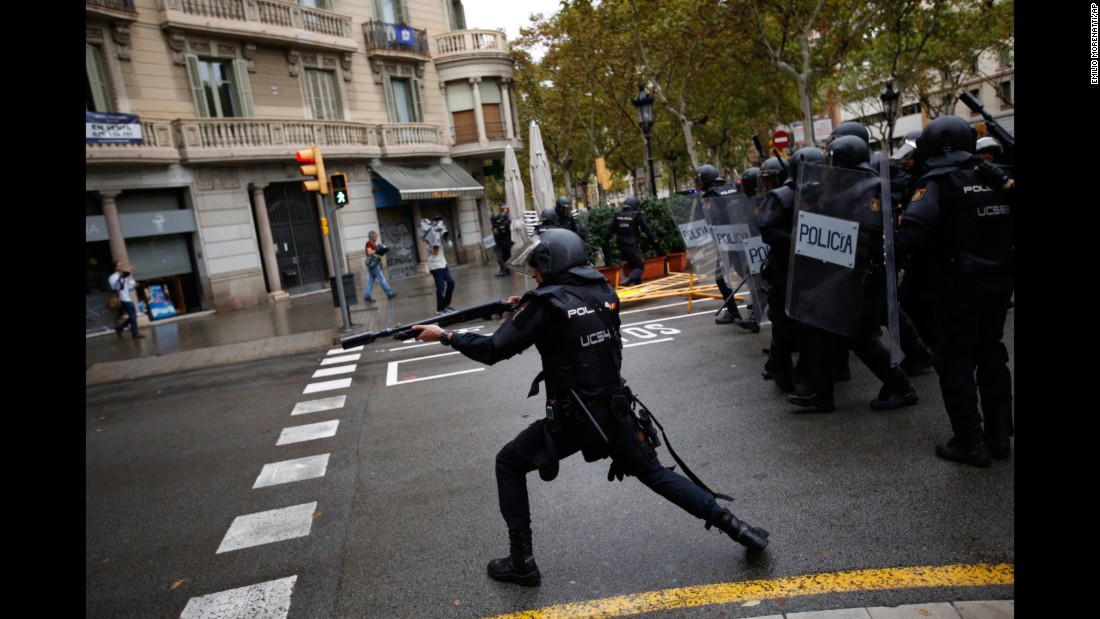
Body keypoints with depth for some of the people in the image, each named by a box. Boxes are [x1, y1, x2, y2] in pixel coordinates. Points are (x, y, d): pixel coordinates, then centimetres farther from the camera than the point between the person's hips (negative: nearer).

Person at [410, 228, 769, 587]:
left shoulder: (545, 302, -14)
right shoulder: (604, 293, 2)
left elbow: (494, 350, -11)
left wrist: (445, 336, 2)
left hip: (572, 420, -5)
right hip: (616, 411, 6)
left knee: (509, 464, 16)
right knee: (655, 473, 24)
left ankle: (521, 561, 17)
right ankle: (737, 528, 25)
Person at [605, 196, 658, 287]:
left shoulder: (617, 215, 5)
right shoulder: (636, 215, -9)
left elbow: (610, 229, 5)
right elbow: (646, 228, -4)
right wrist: (653, 238, 6)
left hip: (621, 245, 6)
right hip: (632, 245, -6)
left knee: (633, 265, 22)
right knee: (639, 266, 0)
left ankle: (638, 284, 28)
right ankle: (627, 280, -25)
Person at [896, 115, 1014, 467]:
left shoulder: (939, 181, -12)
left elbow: (914, 229, -25)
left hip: (961, 282, -6)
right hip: (1001, 277, 7)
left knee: (955, 360, 3)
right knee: (991, 354, 18)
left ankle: (970, 443, 6)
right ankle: (999, 435, 26)